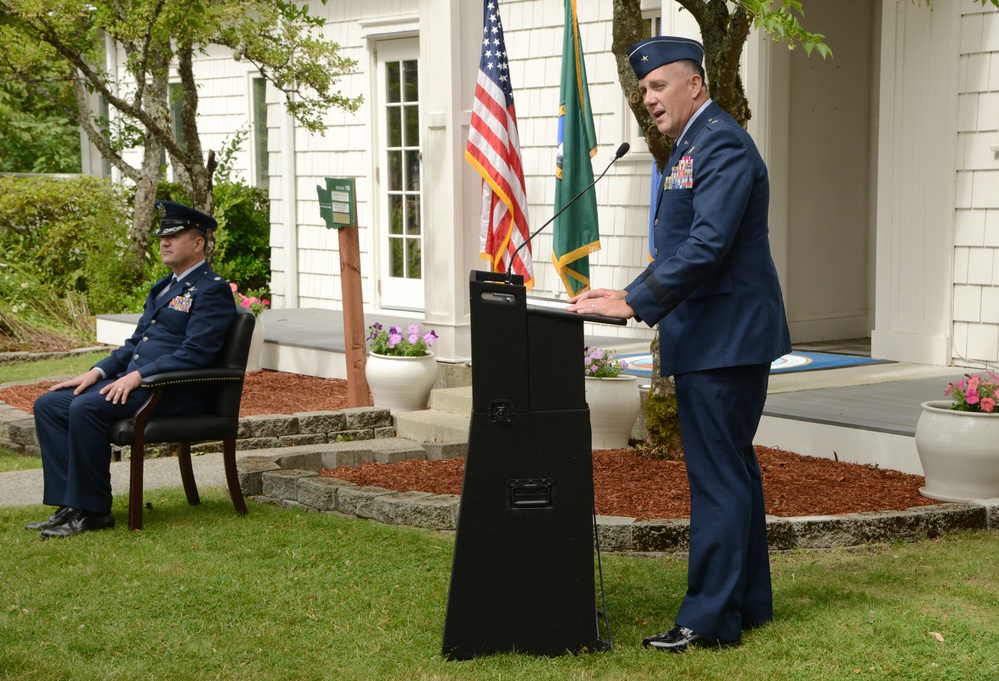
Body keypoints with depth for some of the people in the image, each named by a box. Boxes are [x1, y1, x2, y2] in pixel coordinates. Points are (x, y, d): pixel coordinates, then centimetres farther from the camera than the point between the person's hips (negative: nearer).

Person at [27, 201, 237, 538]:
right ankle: (70, 505, -10)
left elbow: (195, 353, -18)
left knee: (86, 407, -30)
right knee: (49, 405, -6)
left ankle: (93, 510, -20)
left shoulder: (213, 291, -7)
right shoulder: (163, 287, 24)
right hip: (131, 382, 10)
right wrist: (98, 371, 7)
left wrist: (138, 375, -23)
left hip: (172, 392, -10)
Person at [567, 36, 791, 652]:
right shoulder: (695, 144, 18)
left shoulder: (722, 145, -16)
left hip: (725, 339, -11)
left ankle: (711, 619, -2)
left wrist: (634, 303, -25)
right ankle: (749, 601, 25)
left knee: (718, 476, -7)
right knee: (732, 469, 16)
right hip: (719, 337, 11)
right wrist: (634, 294, 11)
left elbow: (707, 245, -25)